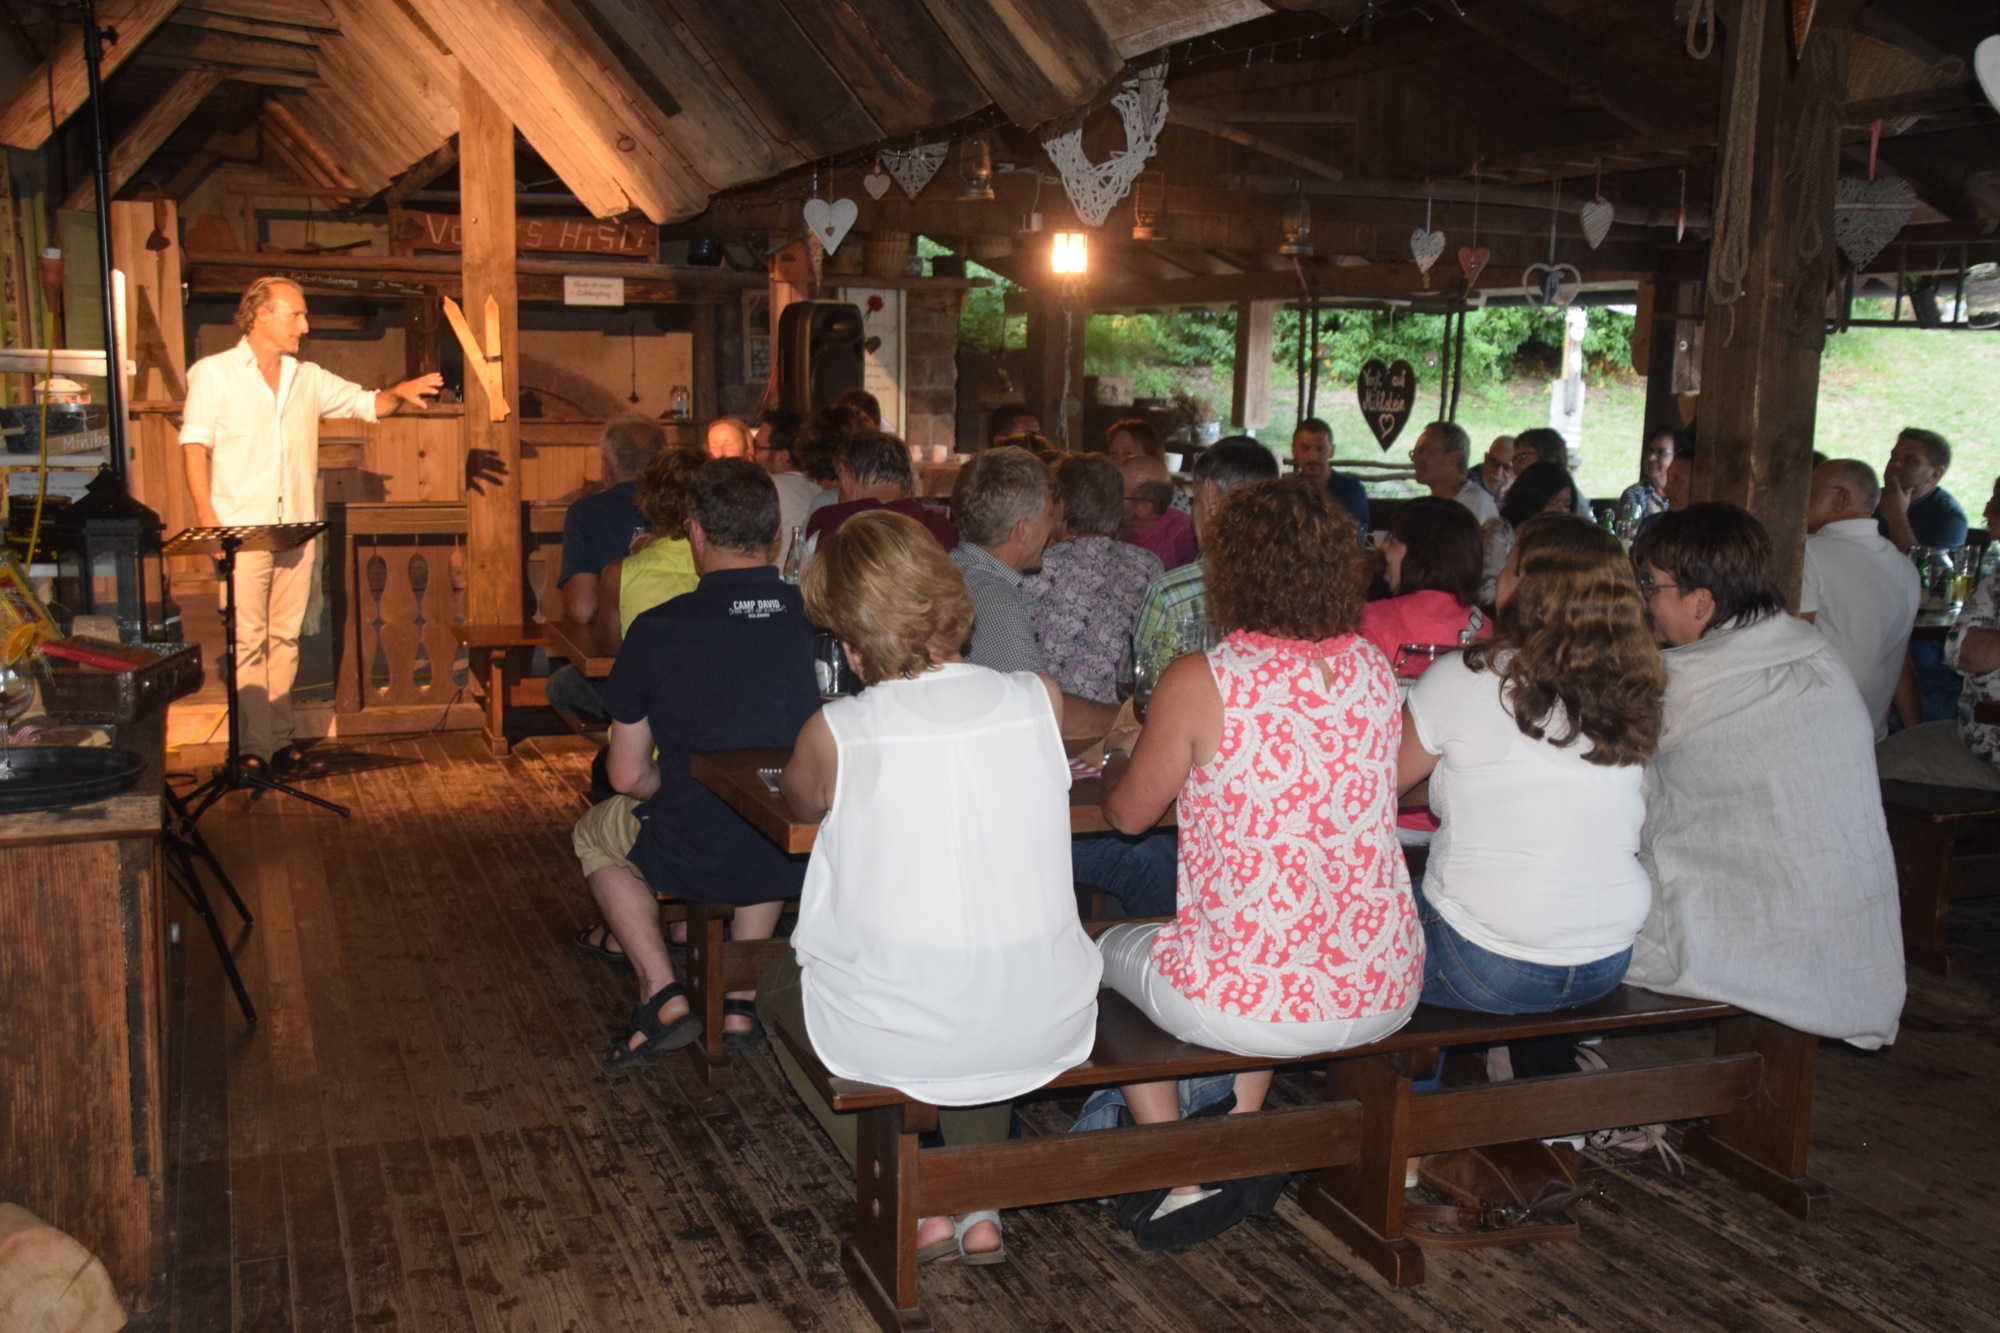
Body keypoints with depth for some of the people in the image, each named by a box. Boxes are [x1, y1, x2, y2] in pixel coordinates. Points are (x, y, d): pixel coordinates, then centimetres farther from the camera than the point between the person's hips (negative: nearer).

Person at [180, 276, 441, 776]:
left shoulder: (309, 378, 16)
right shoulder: (213, 373, 3)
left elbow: (367, 403, 18)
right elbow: (194, 447, -2)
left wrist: (400, 393, -5)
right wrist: (207, 516, -13)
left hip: (297, 531, 5)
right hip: (242, 531, -5)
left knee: (285, 639, 7)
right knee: (247, 641, -6)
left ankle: (280, 742, 12)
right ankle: (254, 749, -4)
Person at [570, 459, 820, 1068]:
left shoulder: (659, 630, -15)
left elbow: (629, 776, -5)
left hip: (694, 860, -2)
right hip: (808, 860, 3)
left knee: (593, 832, 30)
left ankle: (662, 994, 16)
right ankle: (740, 1000, 31)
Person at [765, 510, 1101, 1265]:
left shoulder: (837, 734, -15)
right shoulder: (1040, 701, -6)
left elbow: (797, 805, 10)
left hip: (899, 1036, -3)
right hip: (1047, 1028, 4)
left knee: (779, 986, 29)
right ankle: (980, 1208, 27)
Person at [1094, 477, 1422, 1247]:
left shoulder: (1200, 683, -15)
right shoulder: (1373, 670, 0)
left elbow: (1128, 814, -1)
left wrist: (1120, 760, 22)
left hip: (1251, 1008, -5)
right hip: (1384, 995, 6)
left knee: (1107, 951, 25)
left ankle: (1184, 1183, 23)